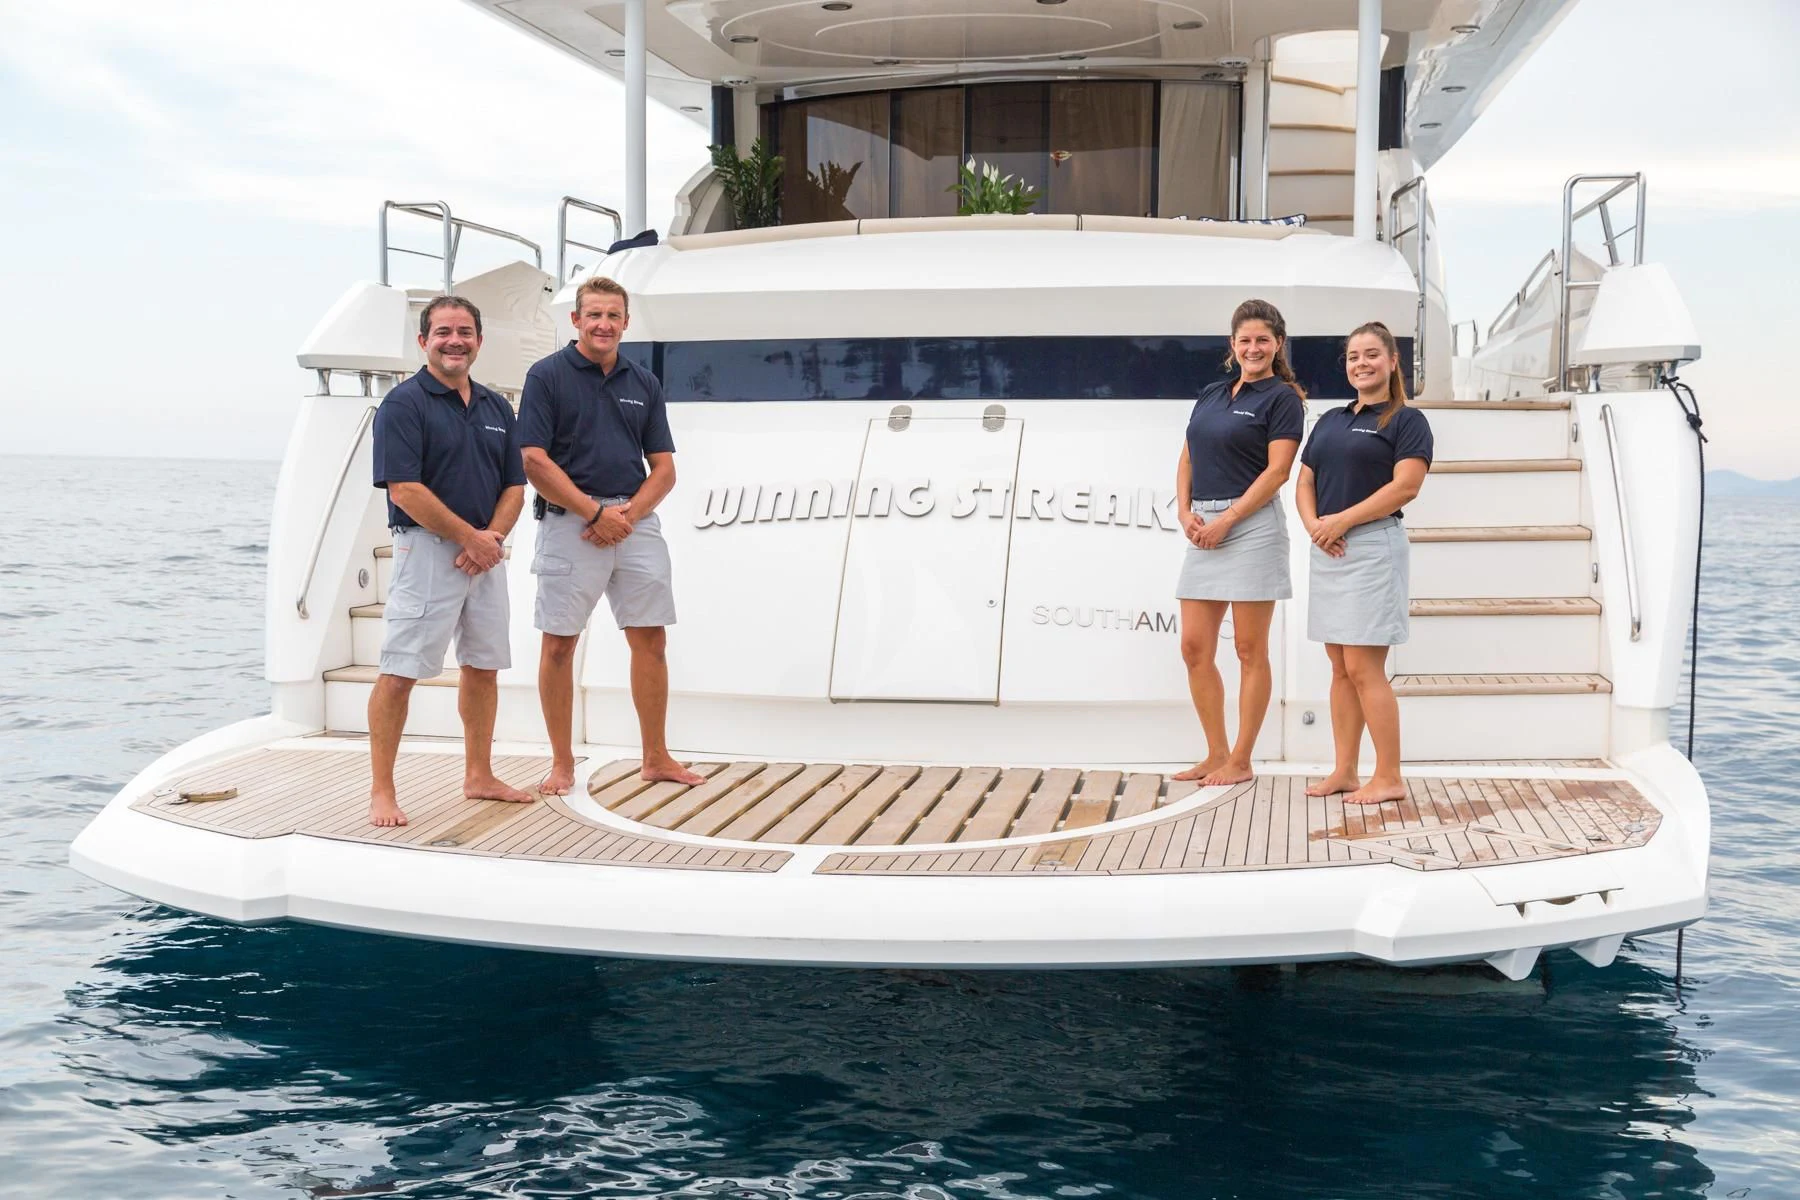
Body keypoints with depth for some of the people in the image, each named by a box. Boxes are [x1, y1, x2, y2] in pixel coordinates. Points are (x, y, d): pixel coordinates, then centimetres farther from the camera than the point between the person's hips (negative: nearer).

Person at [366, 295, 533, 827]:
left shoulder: (497, 408, 13)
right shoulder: (404, 403, -8)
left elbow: (514, 485, 12)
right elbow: (404, 489, -16)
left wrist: (494, 536, -7)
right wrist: (470, 537, -14)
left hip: (486, 555, 7)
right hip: (427, 548, -7)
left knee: (483, 667, 13)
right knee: (400, 672, -7)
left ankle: (479, 777, 25)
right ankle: (381, 792, -2)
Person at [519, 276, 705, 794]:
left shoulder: (644, 383, 11)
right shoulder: (547, 376, -2)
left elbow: (664, 468, 9)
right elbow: (535, 462, -9)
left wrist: (630, 513, -9)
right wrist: (596, 512, -13)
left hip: (636, 522, 4)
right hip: (570, 523, -4)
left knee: (651, 639, 5)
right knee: (559, 644, 1)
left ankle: (656, 756, 15)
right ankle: (562, 763, 12)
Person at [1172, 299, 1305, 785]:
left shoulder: (1282, 398, -2)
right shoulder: (1210, 395, 16)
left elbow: (1277, 471, -10)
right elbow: (1188, 459, 17)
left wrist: (1225, 520, -15)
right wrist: (1185, 511, 0)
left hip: (1252, 523, -7)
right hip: (1203, 529, 7)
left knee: (1250, 650, 0)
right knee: (1195, 648, 6)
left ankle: (1241, 762, 8)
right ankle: (1216, 754, 17)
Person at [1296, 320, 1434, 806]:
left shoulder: (1406, 420, -2)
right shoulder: (1330, 421, 18)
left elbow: (1405, 485, -14)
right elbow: (1305, 483, 14)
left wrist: (1341, 520, -16)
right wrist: (1314, 525, -7)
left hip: (1372, 547, -7)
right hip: (1326, 551, 7)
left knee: (1363, 668, -9)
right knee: (1340, 667, 9)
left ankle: (1389, 778, -2)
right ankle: (1345, 771, 14)